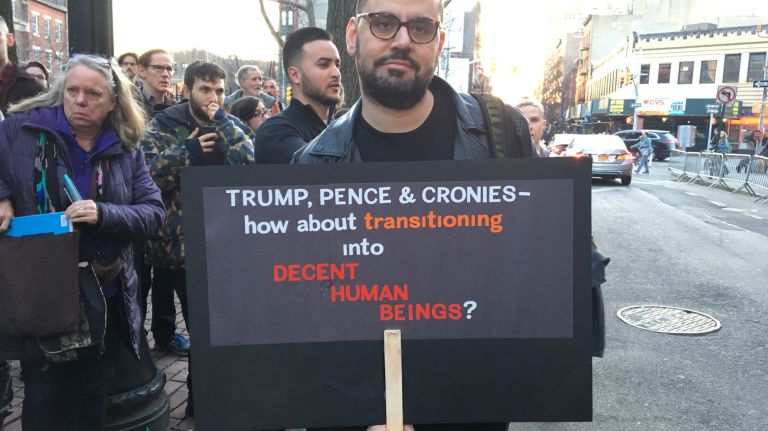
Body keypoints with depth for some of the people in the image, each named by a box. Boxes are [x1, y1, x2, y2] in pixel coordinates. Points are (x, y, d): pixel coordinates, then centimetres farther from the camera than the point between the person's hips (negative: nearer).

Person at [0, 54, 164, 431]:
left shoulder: (127, 150, 0)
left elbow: (154, 213, -6)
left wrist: (103, 214, -22)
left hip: (105, 296, 2)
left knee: (92, 396, 16)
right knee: (44, 397, 10)